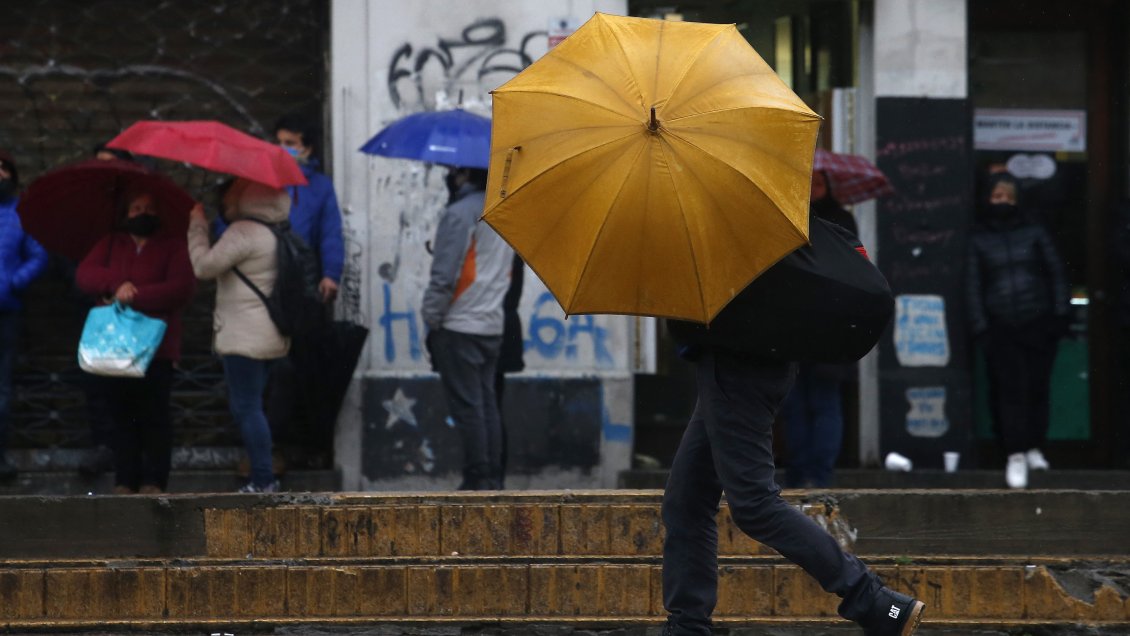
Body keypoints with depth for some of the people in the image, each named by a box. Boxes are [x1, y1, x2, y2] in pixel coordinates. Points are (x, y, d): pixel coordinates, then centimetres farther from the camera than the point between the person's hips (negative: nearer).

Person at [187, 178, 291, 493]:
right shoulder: (276, 234, 14)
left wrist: (197, 225, -1)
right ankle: (263, 478, 14)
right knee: (249, 407, 14)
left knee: (246, 408, -7)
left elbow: (204, 265, -13)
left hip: (244, 336, -10)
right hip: (270, 335, 10)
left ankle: (263, 479, -9)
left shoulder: (243, 232, -15)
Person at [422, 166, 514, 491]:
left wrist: (431, 318, -8)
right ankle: (492, 479, 10)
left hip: (458, 328, -8)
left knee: (467, 407, -5)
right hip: (492, 326, 8)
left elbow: (444, 274, -16)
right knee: (487, 405, 10)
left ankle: (477, 481, -5)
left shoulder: (460, 213, -14)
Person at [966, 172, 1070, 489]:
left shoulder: (1034, 233, 9)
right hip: (1001, 329, -1)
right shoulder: (978, 240, 8)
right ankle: (1016, 455, -7)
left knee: (1037, 386, -1)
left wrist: (1060, 315, 0)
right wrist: (980, 329, -3)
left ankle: (1034, 448, 17)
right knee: (1010, 388, -9)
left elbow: (1056, 273, 9)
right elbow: (973, 287, 5)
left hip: (1038, 324, 1)